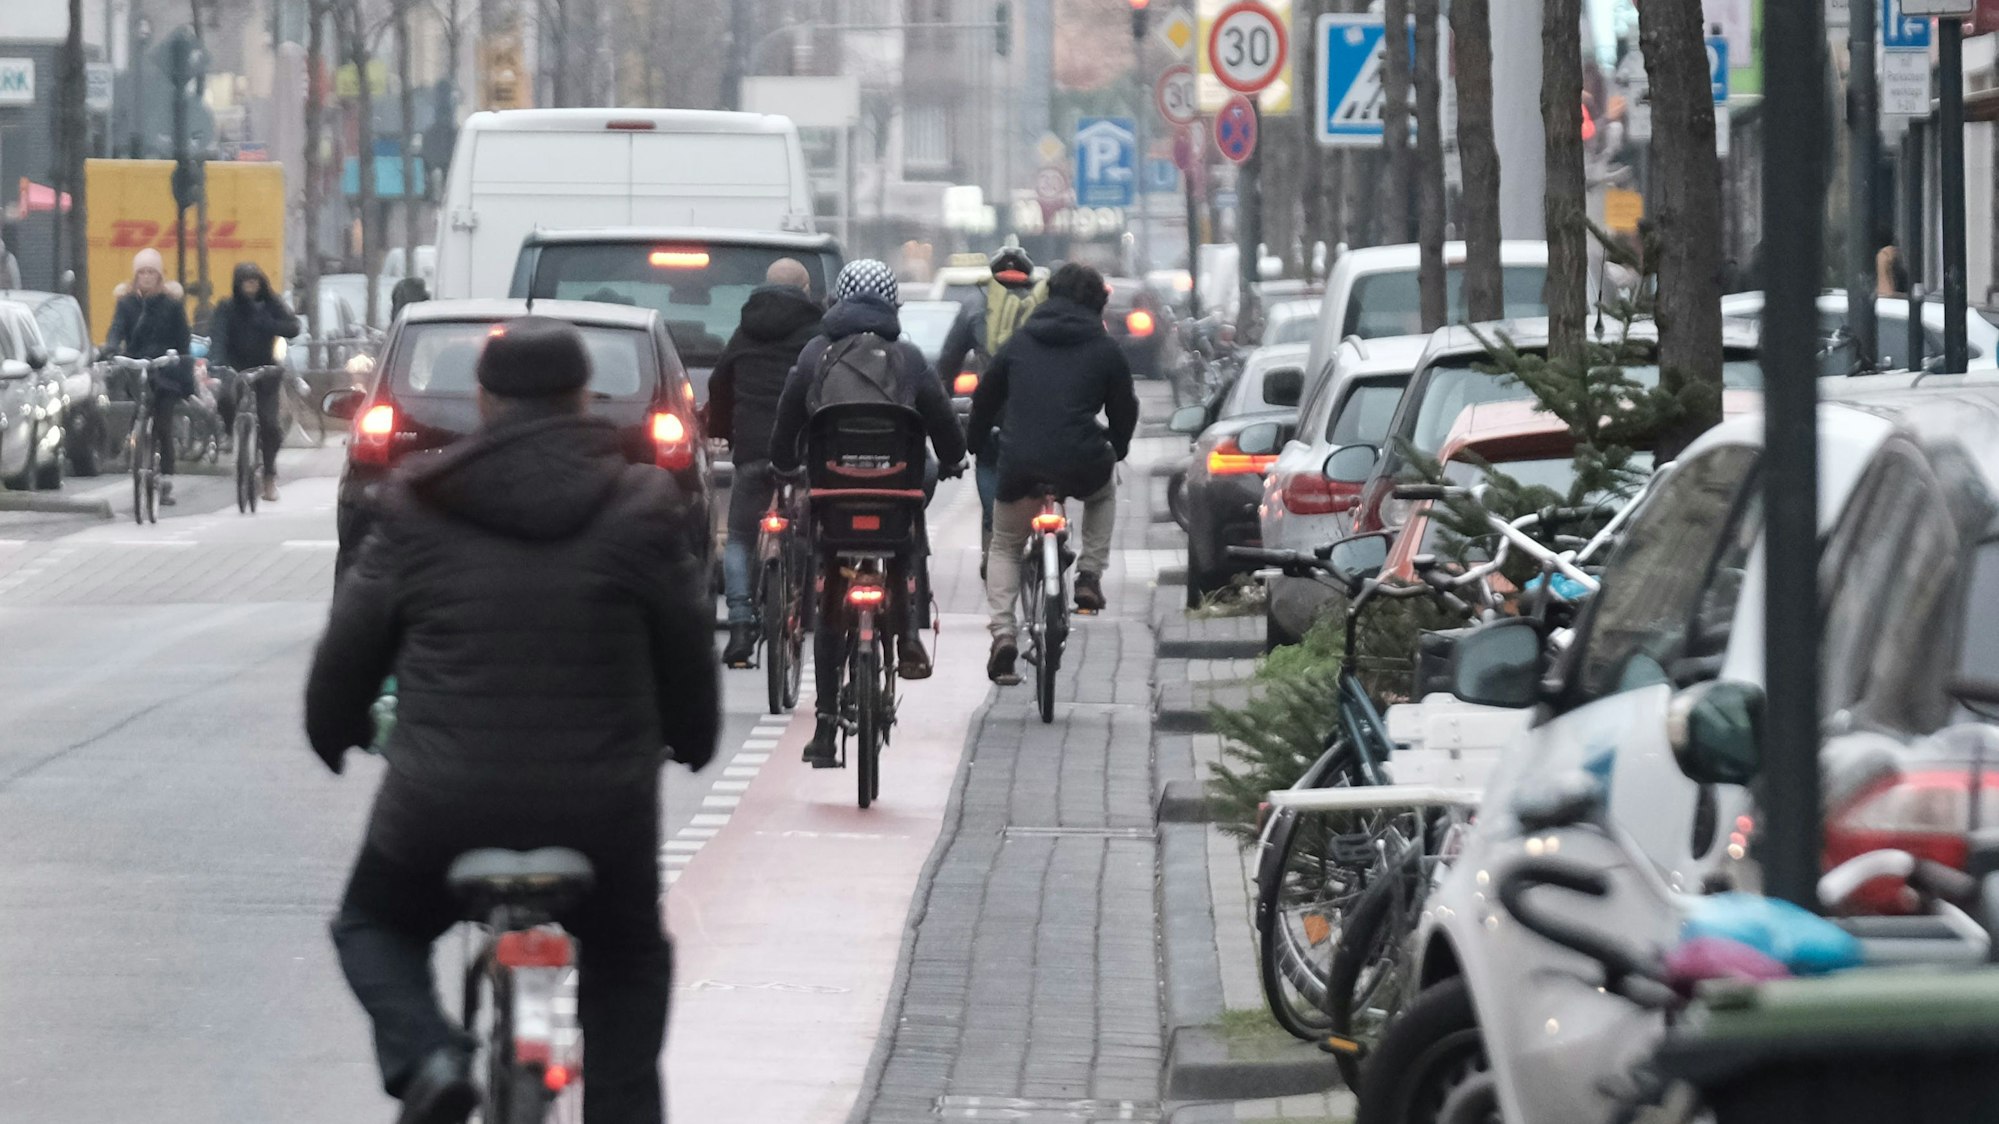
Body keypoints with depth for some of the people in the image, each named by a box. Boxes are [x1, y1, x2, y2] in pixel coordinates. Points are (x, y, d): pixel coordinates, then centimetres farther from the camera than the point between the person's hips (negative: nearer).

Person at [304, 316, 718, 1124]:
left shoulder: (418, 512, 0)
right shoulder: (641, 512, -1)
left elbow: (348, 648, 6)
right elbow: (689, 655, 8)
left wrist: (334, 733, 27)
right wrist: (691, 741, 28)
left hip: (441, 810, -1)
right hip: (599, 811, 1)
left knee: (373, 924, 26)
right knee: (629, 962, 28)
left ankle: (427, 1058, -1)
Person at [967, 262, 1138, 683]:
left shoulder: (1019, 343, 13)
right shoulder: (1105, 350, 7)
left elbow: (984, 399, 20)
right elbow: (1124, 411, 15)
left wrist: (979, 445, 36)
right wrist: (1115, 450, 36)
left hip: (1018, 465, 1)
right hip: (1079, 466, -1)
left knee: (1003, 548, 21)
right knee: (1105, 489, 36)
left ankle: (1003, 631, 0)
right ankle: (1090, 576, 21)